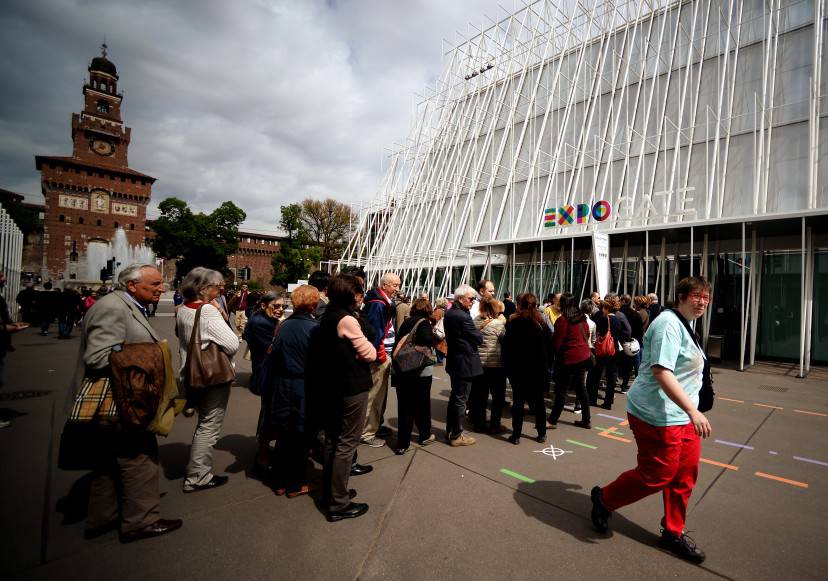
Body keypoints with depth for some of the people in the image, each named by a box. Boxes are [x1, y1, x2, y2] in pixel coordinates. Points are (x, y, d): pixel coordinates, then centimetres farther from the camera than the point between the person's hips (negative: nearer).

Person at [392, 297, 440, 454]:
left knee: (404, 406, 8)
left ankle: (402, 444, 9)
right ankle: (424, 436, 32)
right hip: (420, 370, -4)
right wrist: (438, 338, -10)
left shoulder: (406, 322, 7)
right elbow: (428, 340, -28)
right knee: (422, 403, 15)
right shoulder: (424, 322, -9)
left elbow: (398, 342, 8)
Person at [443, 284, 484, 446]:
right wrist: (480, 332, 6)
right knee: (461, 399, 2)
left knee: (454, 396, 20)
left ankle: (450, 430, 31)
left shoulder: (449, 313, 5)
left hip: (453, 360, 9)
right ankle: (456, 436, 13)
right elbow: (479, 339, -16)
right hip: (465, 363, -9)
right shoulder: (463, 317, -23)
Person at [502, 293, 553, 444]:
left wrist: (507, 366, -3)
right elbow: (550, 346, 3)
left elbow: (506, 346, -10)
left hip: (518, 369, -2)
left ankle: (516, 435, 9)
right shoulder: (542, 323, 0)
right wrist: (547, 365, 9)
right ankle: (541, 434, 20)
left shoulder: (513, 322, -9)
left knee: (518, 401, 5)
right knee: (538, 401, 13)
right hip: (539, 369, 3)